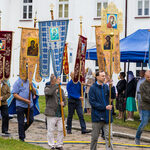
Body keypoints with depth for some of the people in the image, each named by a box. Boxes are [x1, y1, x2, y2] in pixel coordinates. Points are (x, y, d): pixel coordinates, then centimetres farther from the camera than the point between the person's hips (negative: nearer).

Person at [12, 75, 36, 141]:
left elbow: (34, 93, 11)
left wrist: (32, 87, -9)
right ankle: (21, 137, 14)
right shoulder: (17, 82, -7)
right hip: (21, 106, -5)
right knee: (21, 122, 2)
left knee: (31, 120, 8)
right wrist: (25, 100, -17)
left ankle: (22, 130, 33)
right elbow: (15, 94, -12)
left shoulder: (29, 82, 10)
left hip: (29, 105, 5)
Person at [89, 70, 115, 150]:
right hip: (97, 116, -3)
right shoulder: (93, 88, -5)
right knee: (95, 137, 9)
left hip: (107, 116, 3)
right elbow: (92, 102, -10)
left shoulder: (106, 87, 8)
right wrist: (105, 107, -15)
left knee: (109, 136, -1)